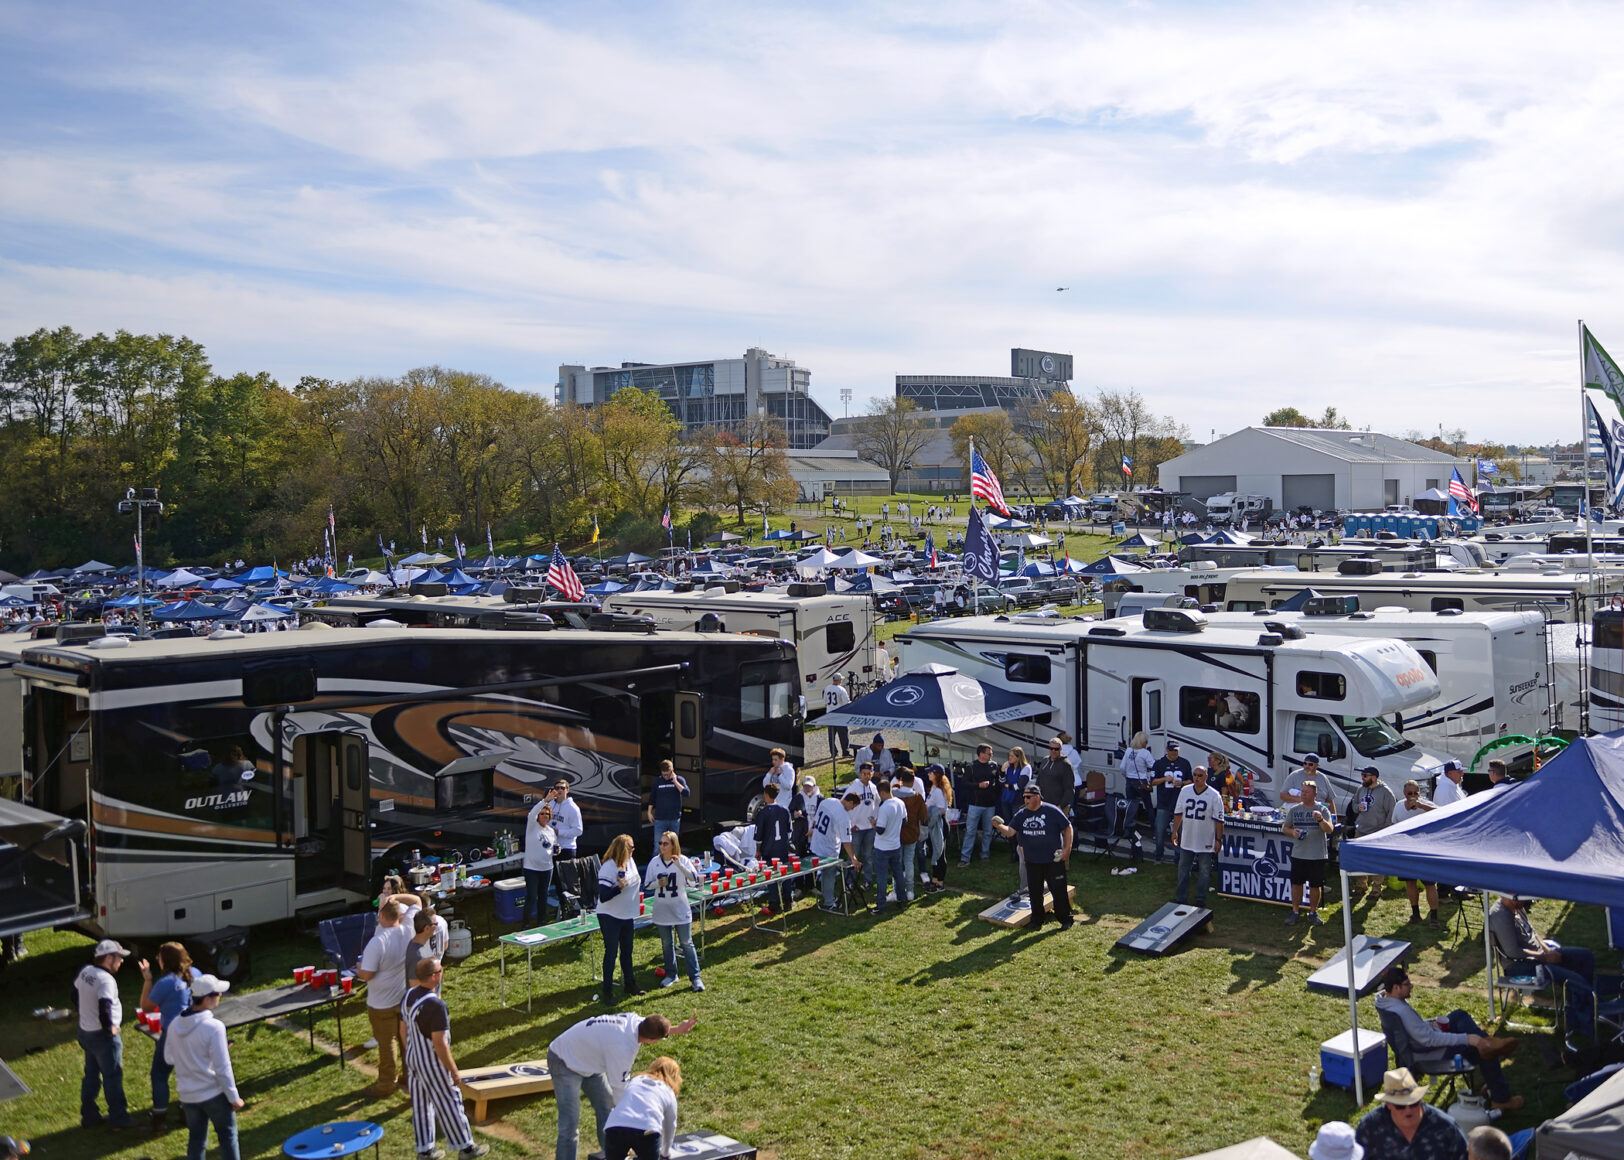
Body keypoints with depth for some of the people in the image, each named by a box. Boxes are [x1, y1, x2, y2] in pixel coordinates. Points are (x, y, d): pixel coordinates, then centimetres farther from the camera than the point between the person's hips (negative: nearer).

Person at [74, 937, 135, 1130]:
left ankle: (88, 1116, 31)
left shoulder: (85, 972, 1)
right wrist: (110, 1028, -20)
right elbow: (104, 1008, -36)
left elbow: (76, 990, 18)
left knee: (91, 1074, 20)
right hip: (103, 1036, -8)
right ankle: (118, 1120, 13)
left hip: (85, 1032, 8)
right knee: (113, 1077, 4)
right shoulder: (106, 980, -27)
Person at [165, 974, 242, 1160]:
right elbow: (222, 1068, -19)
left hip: (187, 1094, 5)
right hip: (213, 1094, -5)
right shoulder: (214, 1027, -23)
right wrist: (234, 1098, -9)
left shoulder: (175, 1025, -4)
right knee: (227, 1135, 12)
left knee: (196, 1138, 17)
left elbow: (169, 1058, 10)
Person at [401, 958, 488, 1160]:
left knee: (420, 1105, 18)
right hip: (432, 1064, -8)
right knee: (449, 1104, 8)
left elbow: (404, 1030, 9)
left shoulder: (408, 996, -3)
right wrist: (454, 1071, -16)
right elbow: (439, 1043, -25)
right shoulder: (435, 1004, -29)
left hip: (413, 1060, 8)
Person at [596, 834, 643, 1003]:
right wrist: (619, 887, -41)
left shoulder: (630, 862, -1)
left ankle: (630, 984, 32)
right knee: (611, 952, -1)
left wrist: (636, 903, 20)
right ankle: (607, 990, 10)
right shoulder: (608, 868, -25)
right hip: (610, 917, -7)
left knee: (627, 950, 18)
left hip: (627, 915, 7)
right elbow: (603, 897, -27)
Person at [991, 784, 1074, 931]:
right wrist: (999, 826, -24)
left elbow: (1067, 829, -1)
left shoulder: (1052, 811, -8)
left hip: (1053, 860, -4)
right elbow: (1010, 831, -3)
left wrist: (1067, 849, -7)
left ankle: (1065, 920, 17)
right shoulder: (1021, 814, 3)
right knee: (1035, 892, 10)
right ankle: (1037, 921, 23)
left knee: (1059, 891, 2)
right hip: (1032, 862, 4)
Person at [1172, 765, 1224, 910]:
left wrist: (1218, 839, -9)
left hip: (1206, 841, -3)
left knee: (1204, 871, 7)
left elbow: (1219, 819, -8)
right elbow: (1178, 813, 10)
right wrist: (1175, 831, 9)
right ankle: (1181, 897, 20)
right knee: (1183, 868, 10)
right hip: (1187, 839, 3)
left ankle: (1201, 898, 19)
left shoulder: (1214, 795, -10)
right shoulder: (1185, 791, 1)